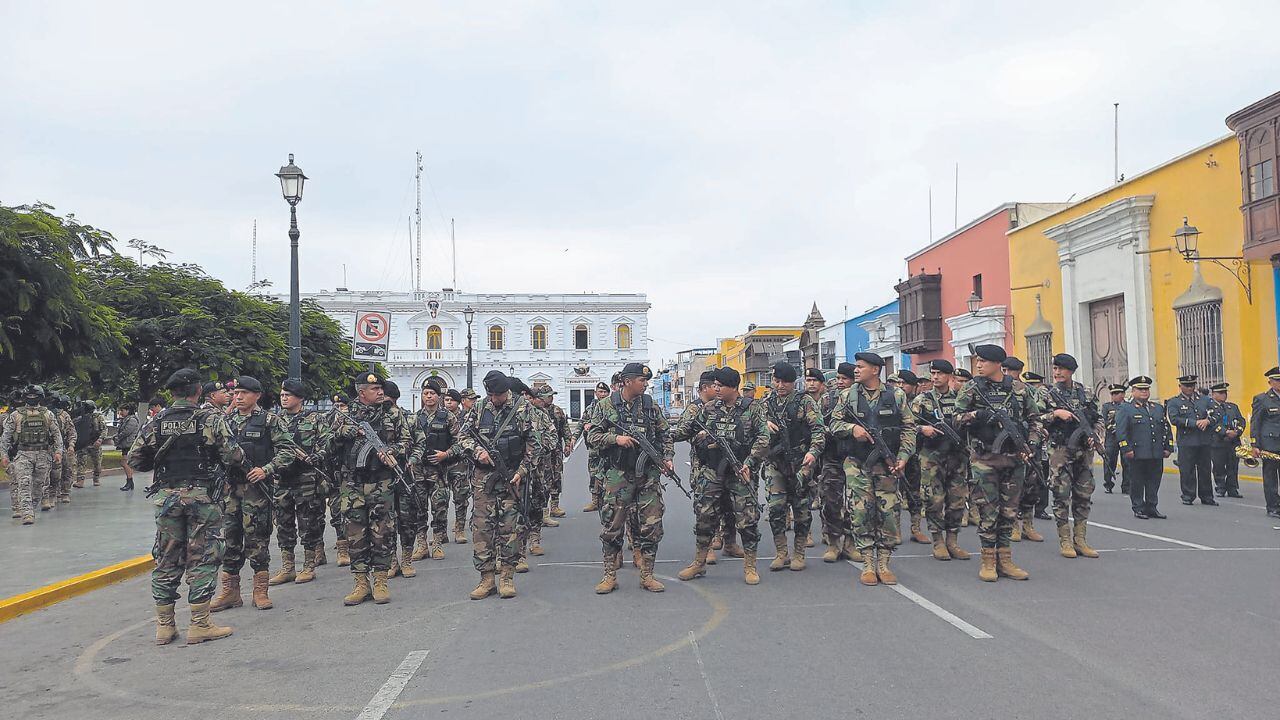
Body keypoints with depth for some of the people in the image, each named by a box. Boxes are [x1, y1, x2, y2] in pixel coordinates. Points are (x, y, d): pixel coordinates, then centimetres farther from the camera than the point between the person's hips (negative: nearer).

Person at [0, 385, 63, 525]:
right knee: (24, 484, -12)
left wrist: (58, 451, -4)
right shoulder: (15, 415, 5)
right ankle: (27, 514, -18)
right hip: (23, 454, -1)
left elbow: (57, 434, 7)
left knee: (38, 485, 6)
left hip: (43, 455, 1)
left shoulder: (48, 414, 7)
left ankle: (31, 509, 24)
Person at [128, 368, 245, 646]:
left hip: (167, 496, 4)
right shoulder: (211, 418, -7)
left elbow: (135, 460, 6)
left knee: (166, 560, 11)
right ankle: (199, 625, 4)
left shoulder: (156, 422, 4)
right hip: (202, 496, -4)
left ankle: (164, 625, 17)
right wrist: (240, 457, 10)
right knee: (202, 560, 2)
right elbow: (233, 457, -12)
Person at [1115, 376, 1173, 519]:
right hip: (1137, 454, -5)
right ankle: (1138, 509, 9)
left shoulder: (1158, 408, 18)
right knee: (1137, 483, 1)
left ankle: (1151, 507, 18)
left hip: (1157, 454, 5)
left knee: (1154, 482, 8)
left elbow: (1167, 429, 19)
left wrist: (1168, 448, 11)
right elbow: (1120, 431, -8)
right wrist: (1126, 449, -14)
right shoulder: (1125, 409, 0)